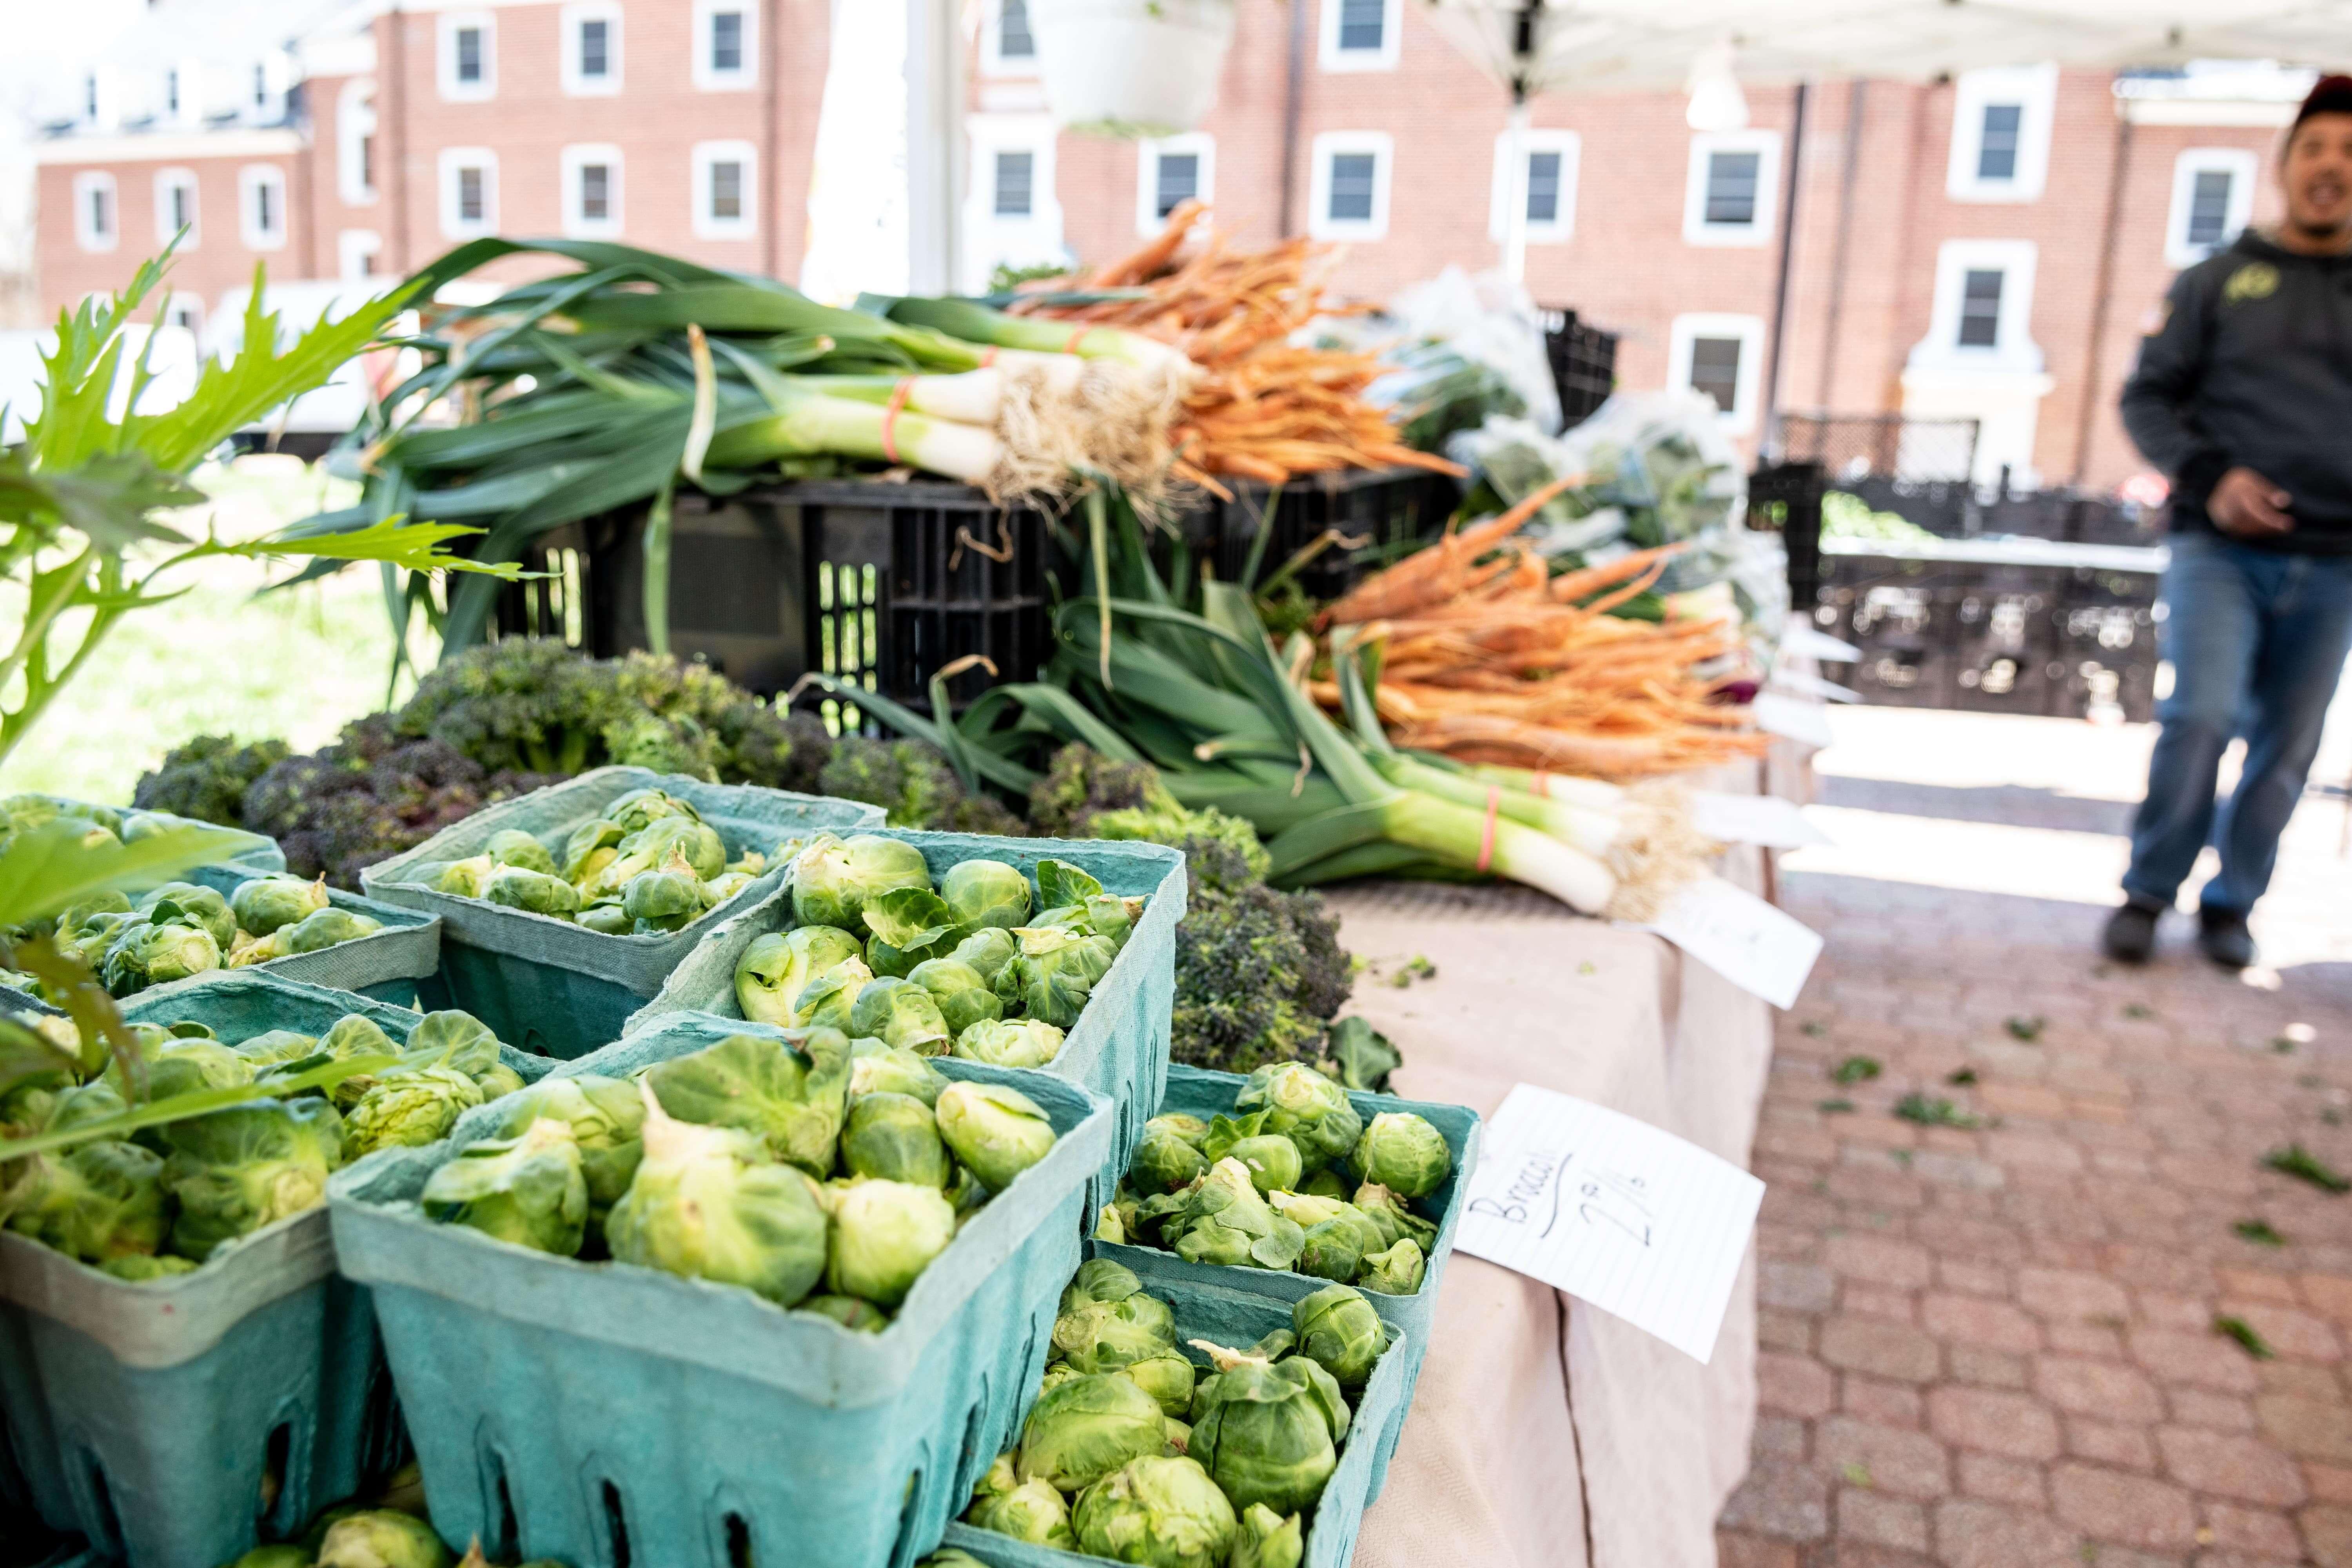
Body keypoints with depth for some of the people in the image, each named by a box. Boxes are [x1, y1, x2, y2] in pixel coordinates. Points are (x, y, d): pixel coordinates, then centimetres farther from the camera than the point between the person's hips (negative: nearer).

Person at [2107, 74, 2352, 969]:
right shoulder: (2223, 280, 7)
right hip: (2221, 549, -3)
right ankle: (2149, 893, 0)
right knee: (2202, 715, -17)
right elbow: (2147, 398, 5)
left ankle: (2231, 906, 20)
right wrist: (2209, 476, -13)